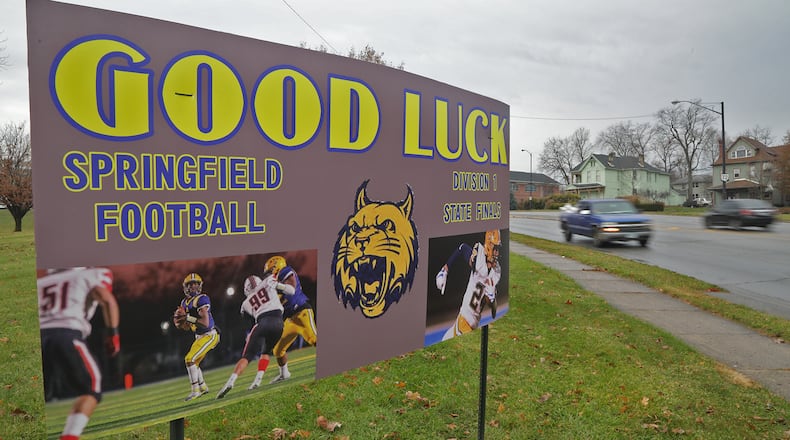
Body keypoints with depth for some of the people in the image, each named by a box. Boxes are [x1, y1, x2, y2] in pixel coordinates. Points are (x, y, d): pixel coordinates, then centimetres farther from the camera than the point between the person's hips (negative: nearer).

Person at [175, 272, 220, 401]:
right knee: (193, 362, 16)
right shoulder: (185, 302, 10)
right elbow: (187, 327, 15)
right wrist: (179, 320, -3)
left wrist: (189, 318, -25)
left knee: (190, 359, -15)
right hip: (200, 337, 9)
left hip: (209, 335, -9)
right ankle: (203, 387, 32)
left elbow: (206, 323, -24)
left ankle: (195, 391, -8)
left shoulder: (202, 299, -17)